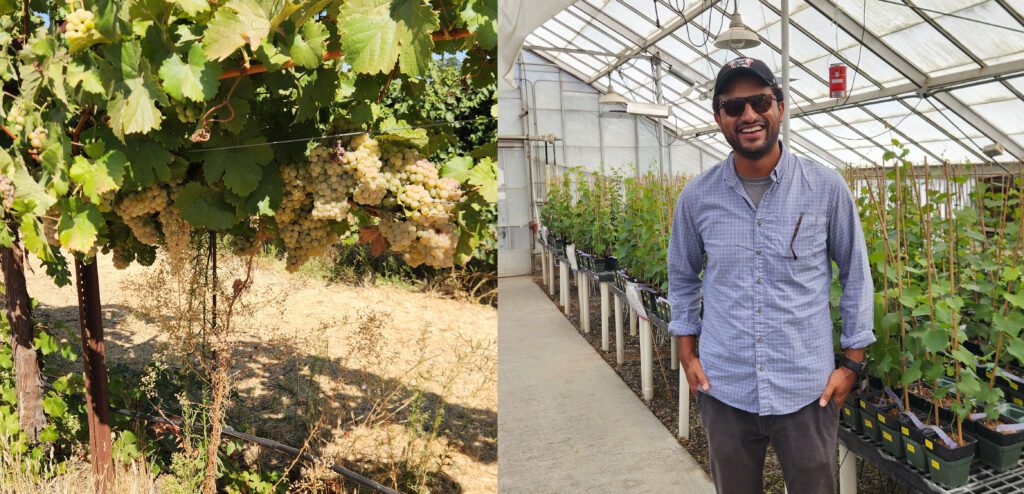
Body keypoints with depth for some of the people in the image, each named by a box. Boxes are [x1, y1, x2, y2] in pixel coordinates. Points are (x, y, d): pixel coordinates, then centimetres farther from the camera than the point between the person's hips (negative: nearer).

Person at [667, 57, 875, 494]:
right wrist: (687, 354, 6)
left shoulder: (827, 187, -7)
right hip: (722, 390, 2)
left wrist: (853, 362, 2)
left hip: (807, 389, -1)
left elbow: (855, 274, 3)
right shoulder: (697, 196, -3)